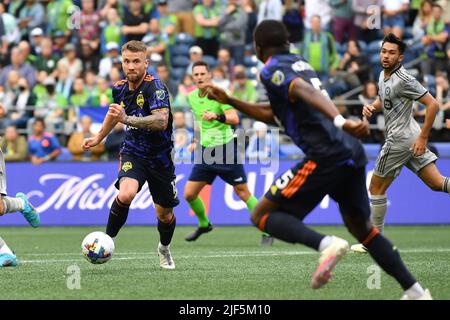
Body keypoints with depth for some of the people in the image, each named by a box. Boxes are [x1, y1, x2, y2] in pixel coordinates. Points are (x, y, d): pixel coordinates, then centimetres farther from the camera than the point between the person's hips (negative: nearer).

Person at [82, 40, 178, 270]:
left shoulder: (155, 87, -20)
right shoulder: (120, 88, -1)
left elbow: (161, 121, -36)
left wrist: (127, 119, -47)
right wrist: (99, 138, 36)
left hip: (160, 157, -2)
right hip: (133, 152, 2)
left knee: (165, 214, 9)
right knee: (125, 194, -29)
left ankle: (164, 250, 40)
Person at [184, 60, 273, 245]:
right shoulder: (191, 97, 6)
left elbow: (234, 119, -27)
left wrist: (217, 116, -43)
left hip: (226, 149, -6)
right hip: (205, 151, 6)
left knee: (242, 192, -4)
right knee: (189, 194, 0)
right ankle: (204, 224, 26)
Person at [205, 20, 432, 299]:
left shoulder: (272, 70, -1)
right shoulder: (300, 64, 25)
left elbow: (308, 93, -21)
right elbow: (273, 115, 35)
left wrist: (341, 121, -37)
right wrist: (231, 101, 38)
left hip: (326, 156, -8)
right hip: (353, 152, 8)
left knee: (262, 215, -1)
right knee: (363, 228, 23)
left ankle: (326, 244, -23)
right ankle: (415, 291, 17)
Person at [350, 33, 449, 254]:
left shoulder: (403, 80, -18)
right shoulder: (383, 75, 10)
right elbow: (383, 99, 29)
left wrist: (423, 138, -20)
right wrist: (371, 107, 4)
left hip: (400, 139, -9)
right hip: (409, 138, 9)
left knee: (376, 188, 4)